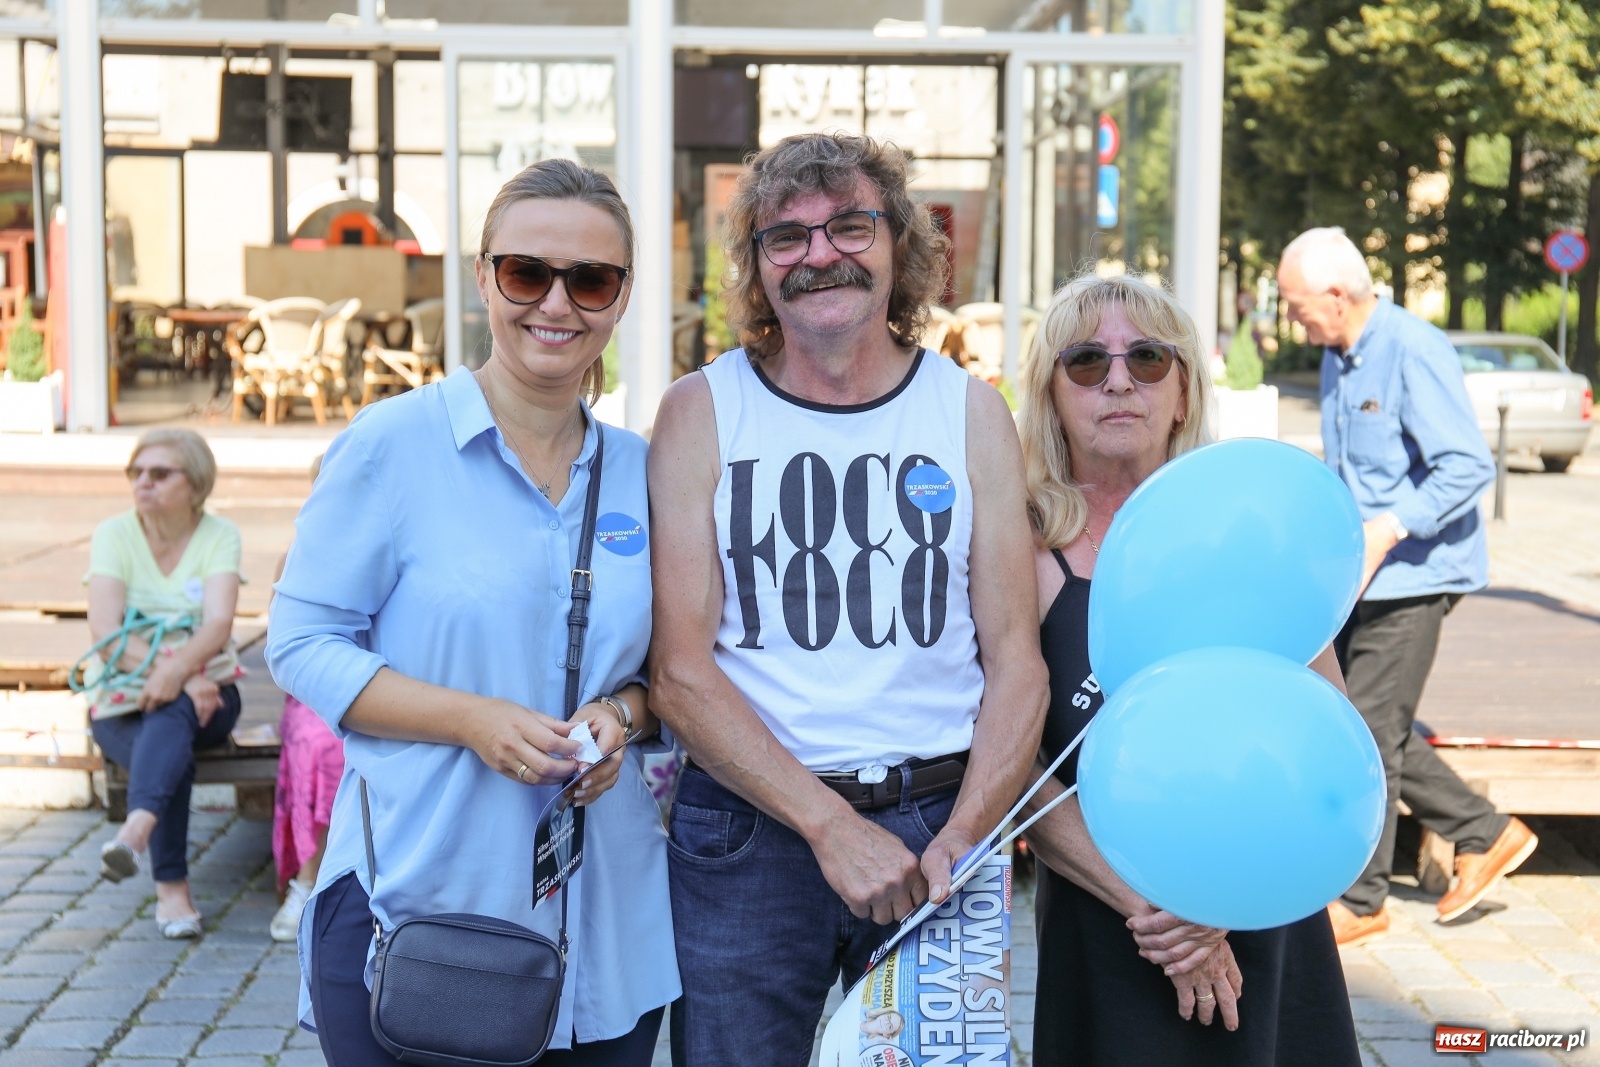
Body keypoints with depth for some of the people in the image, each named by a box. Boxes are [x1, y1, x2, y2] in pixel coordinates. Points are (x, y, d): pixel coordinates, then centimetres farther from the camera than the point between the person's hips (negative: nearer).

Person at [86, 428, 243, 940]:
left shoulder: (219, 535, -2)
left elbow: (219, 624, -17)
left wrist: (176, 673, -36)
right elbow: (105, 632, -14)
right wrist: (175, 672, -27)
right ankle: (172, 890, -30)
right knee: (174, 758, -32)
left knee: (171, 713, -36)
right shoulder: (113, 534, -2)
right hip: (121, 700, 0)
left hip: (204, 693, 0)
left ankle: (134, 832, -56)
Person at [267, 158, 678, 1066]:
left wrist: (622, 712, -7)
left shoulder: (639, 471, 7)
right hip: (414, 899, -4)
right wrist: (472, 720, -19)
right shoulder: (393, 443, -6)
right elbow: (302, 642, -6)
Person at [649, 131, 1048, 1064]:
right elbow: (681, 672, -6)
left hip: (941, 820, 1)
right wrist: (831, 826, -15)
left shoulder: (972, 412, 3)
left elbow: (1016, 660, 1)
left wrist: (960, 841, -13)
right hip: (747, 826, -1)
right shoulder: (702, 412, -1)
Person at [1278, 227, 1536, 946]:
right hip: (1358, 577, 9)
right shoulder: (1337, 357, 11)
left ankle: (1359, 901, 8)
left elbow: (1469, 466, -22)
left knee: (1369, 732, -4)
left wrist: (1387, 531, -27)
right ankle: (1485, 834, 26)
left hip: (1411, 574, -9)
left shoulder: (1413, 352, -17)